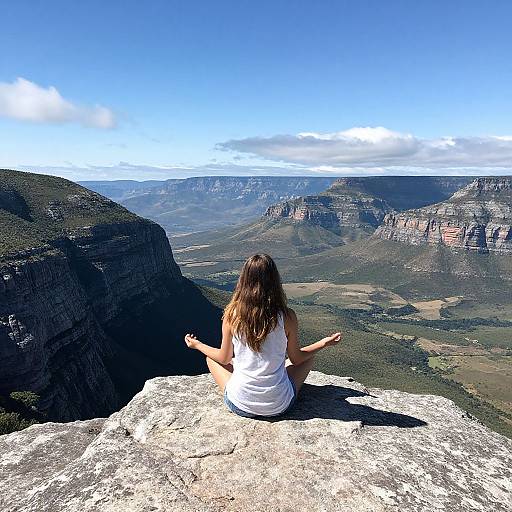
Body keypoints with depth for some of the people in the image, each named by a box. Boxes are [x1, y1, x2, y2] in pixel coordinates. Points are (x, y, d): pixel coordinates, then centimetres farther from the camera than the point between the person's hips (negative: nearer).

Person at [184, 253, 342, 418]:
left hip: (240, 406, 0)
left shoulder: (232, 314, -14)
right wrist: (324, 343, 16)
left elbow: (224, 358, 0)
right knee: (309, 356, 22)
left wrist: (197, 345, 18)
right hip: (279, 407, 0)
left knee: (211, 358, 24)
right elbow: (296, 358, 0)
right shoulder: (287, 316, -15)